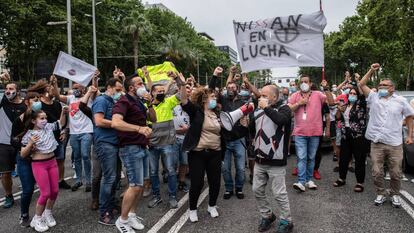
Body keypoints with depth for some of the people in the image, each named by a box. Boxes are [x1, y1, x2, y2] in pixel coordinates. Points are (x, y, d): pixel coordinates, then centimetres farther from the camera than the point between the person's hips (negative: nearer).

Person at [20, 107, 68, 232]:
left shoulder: (49, 127, 2)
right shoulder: (29, 134, -9)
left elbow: (61, 123, 19)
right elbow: (23, 155, -7)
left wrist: (63, 113, 2)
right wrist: (30, 144, -22)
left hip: (52, 162, 5)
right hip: (39, 165, -5)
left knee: (55, 191, 8)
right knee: (46, 193, -6)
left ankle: (47, 213, 30)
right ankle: (37, 219, 13)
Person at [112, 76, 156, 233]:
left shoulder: (138, 102, 15)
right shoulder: (124, 101, -14)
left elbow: (153, 119, 15)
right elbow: (115, 123, -31)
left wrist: (150, 104, -1)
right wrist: (139, 128, -39)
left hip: (141, 147, 9)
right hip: (130, 148, -9)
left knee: (140, 184, 14)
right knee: (135, 185, -9)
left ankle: (132, 214, 27)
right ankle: (122, 220, 5)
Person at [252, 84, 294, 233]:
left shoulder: (283, 108, -8)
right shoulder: (259, 111, 10)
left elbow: (281, 120, -32)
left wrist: (267, 107, -22)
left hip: (275, 161, -6)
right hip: (260, 160, 6)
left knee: (279, 193, 1)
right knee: (257, 190, 13)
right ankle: (267, 215, 33)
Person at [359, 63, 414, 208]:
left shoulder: (401, 101, 5)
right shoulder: (373, 97, 7)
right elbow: (362, 84, 5)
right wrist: (371, 71, 0)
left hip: (395, 144, 0)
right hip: (376, 143, 1)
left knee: (395, 173, 7)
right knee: (377, 172, 4)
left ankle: (395, 195, 27)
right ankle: (380, 194, 22)